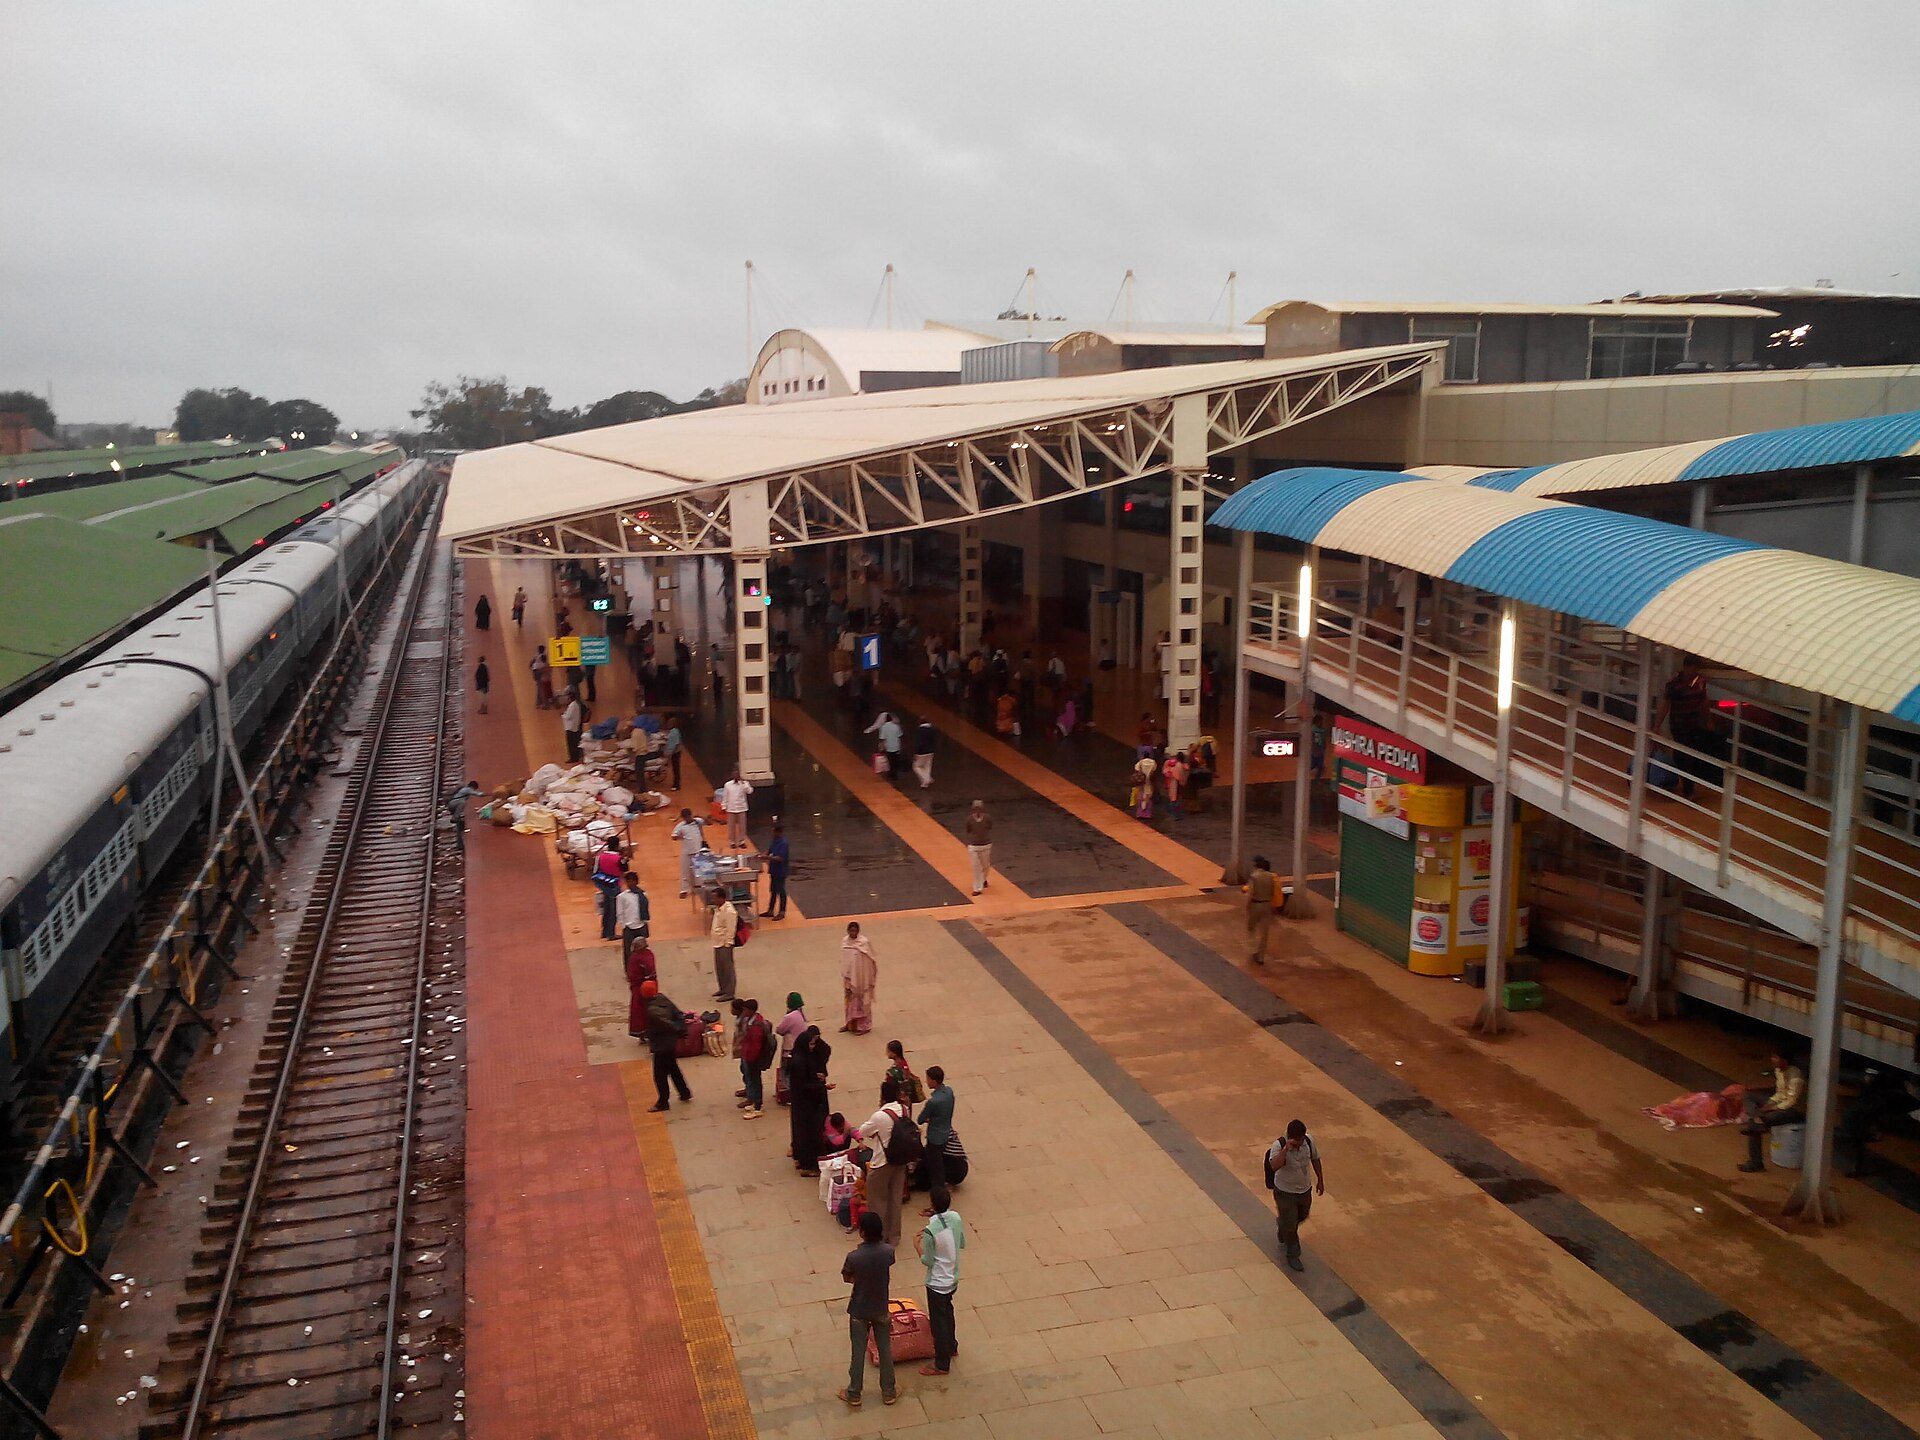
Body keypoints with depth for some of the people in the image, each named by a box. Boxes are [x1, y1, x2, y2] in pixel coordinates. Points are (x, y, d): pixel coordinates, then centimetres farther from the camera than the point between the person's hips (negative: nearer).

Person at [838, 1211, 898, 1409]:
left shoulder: (854, 1257, -28)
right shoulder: (888, 1251, -18)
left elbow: (847, 1278, -8)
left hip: (859, 1311, -2)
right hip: (881, 1309, 2)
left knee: (858, 1353, 14)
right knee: (885, 1350, 18)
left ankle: (854, 1395, 29)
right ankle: (888, 1392, 31)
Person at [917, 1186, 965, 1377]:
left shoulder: (930, 1231, -31)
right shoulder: (956, 1217, -12)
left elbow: (928, 1261, -20)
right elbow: (962, 1244, 5)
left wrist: (918, 1246, -2)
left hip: (937, 1282, -7)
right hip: (953, 1278, 7)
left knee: (939, 1321, 11)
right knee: (947, 1312, 30)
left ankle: (941, 1365, 26)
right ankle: (951, 1348, 49)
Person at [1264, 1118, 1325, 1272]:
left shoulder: (1309, 1141, -14)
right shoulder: (1279, 1146, -29)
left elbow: (1315, 1159, 5)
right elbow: (1274, 1166, -44)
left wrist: (1320, 1181, 11)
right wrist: (1286, 1149, -48)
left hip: (1305, 1189, 5)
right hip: (1285, 1192, -5)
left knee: (1300, 1217, 25)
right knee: (1290, 1225, 4)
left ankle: (1283, 1237, 55)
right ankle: (1292, 1256, 25)